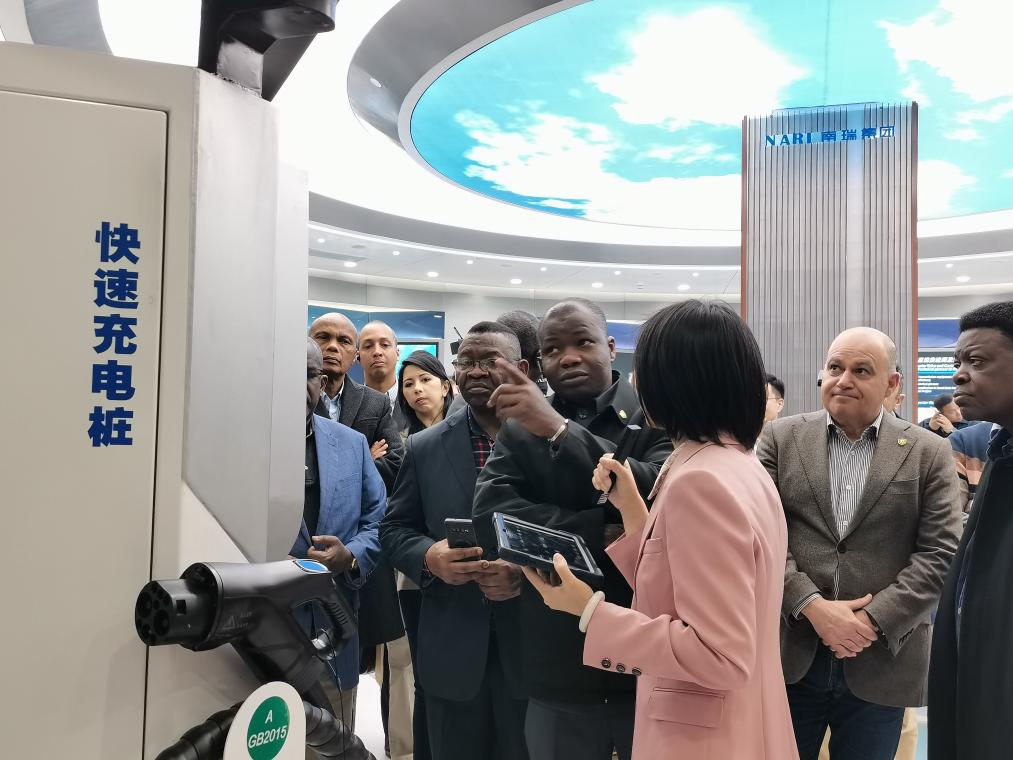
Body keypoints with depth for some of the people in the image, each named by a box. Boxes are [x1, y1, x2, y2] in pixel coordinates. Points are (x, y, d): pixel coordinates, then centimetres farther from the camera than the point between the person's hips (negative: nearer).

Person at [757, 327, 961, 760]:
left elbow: (940, 553, -3)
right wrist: (813, 606, -15)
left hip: (880, 662, 0)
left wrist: (873, 620, -13)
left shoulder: (928, 454, 2)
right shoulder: (781, 439, 2)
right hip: (788, 653, 0)